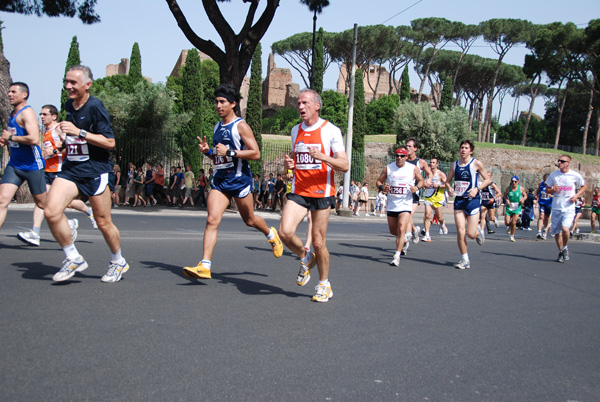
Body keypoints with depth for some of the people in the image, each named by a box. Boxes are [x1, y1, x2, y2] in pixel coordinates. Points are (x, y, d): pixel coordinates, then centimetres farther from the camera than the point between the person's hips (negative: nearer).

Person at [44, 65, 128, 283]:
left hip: (96, 170, -6)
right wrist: (64, 141, 12)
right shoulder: (69, 105, 11)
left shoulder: (95, 107, -11)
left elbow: (110, 142, -17)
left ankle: (118, 262, 28)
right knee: (51, 211, -14)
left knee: (104, 222, 3)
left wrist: (79, 132, -22)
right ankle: (73, 259, 3)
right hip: (71, 167, 6)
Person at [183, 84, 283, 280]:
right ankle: (204, 266, -12)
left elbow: (256, 154, -14)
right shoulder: (217, 127, 14)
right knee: (212, 220, -9)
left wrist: (230, 152, -20)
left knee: (249, 220, 12)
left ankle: (271, 234, 44)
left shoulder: (241, 126, -8)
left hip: (239, 180, -5)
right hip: (219, 180, 6)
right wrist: (207, 151, 3)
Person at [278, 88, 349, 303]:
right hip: (298, 191, 4)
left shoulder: (331, 131, -5)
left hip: (321, 191, -4)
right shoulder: (295, 130, 12)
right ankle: (305, 259, 16)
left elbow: (345, 166, -7)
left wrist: (322, 156, -23)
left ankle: (324, 285, 22)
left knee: (318, 243, 0)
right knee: (285, 232, -15)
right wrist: (289, 162, 2)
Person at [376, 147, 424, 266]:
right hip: (391, 205, 3)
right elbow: (379, 181, 7)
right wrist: (382, 187, -15)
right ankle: (403, 239, 48)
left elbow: (421, 180, 12)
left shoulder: (413, 169, -1)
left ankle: (397, 256, -13)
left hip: (405, 204, -3)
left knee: (401, 229, -17)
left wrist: (417, 187, -9)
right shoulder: (388, 168, 1)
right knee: (393, 231, 14)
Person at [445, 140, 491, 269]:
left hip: (473, 200, -3)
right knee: (460, 231, -5)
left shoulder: (476, 164, -5)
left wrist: (477, 188, -16)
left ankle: (478, 231, 33)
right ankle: (465, 260, 8)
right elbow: (448, 181, 16)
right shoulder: (454, 164, 7)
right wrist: (449, 188, -6)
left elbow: (488, 179, 0)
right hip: (459, 200, 3)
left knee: (471, 233, -5)